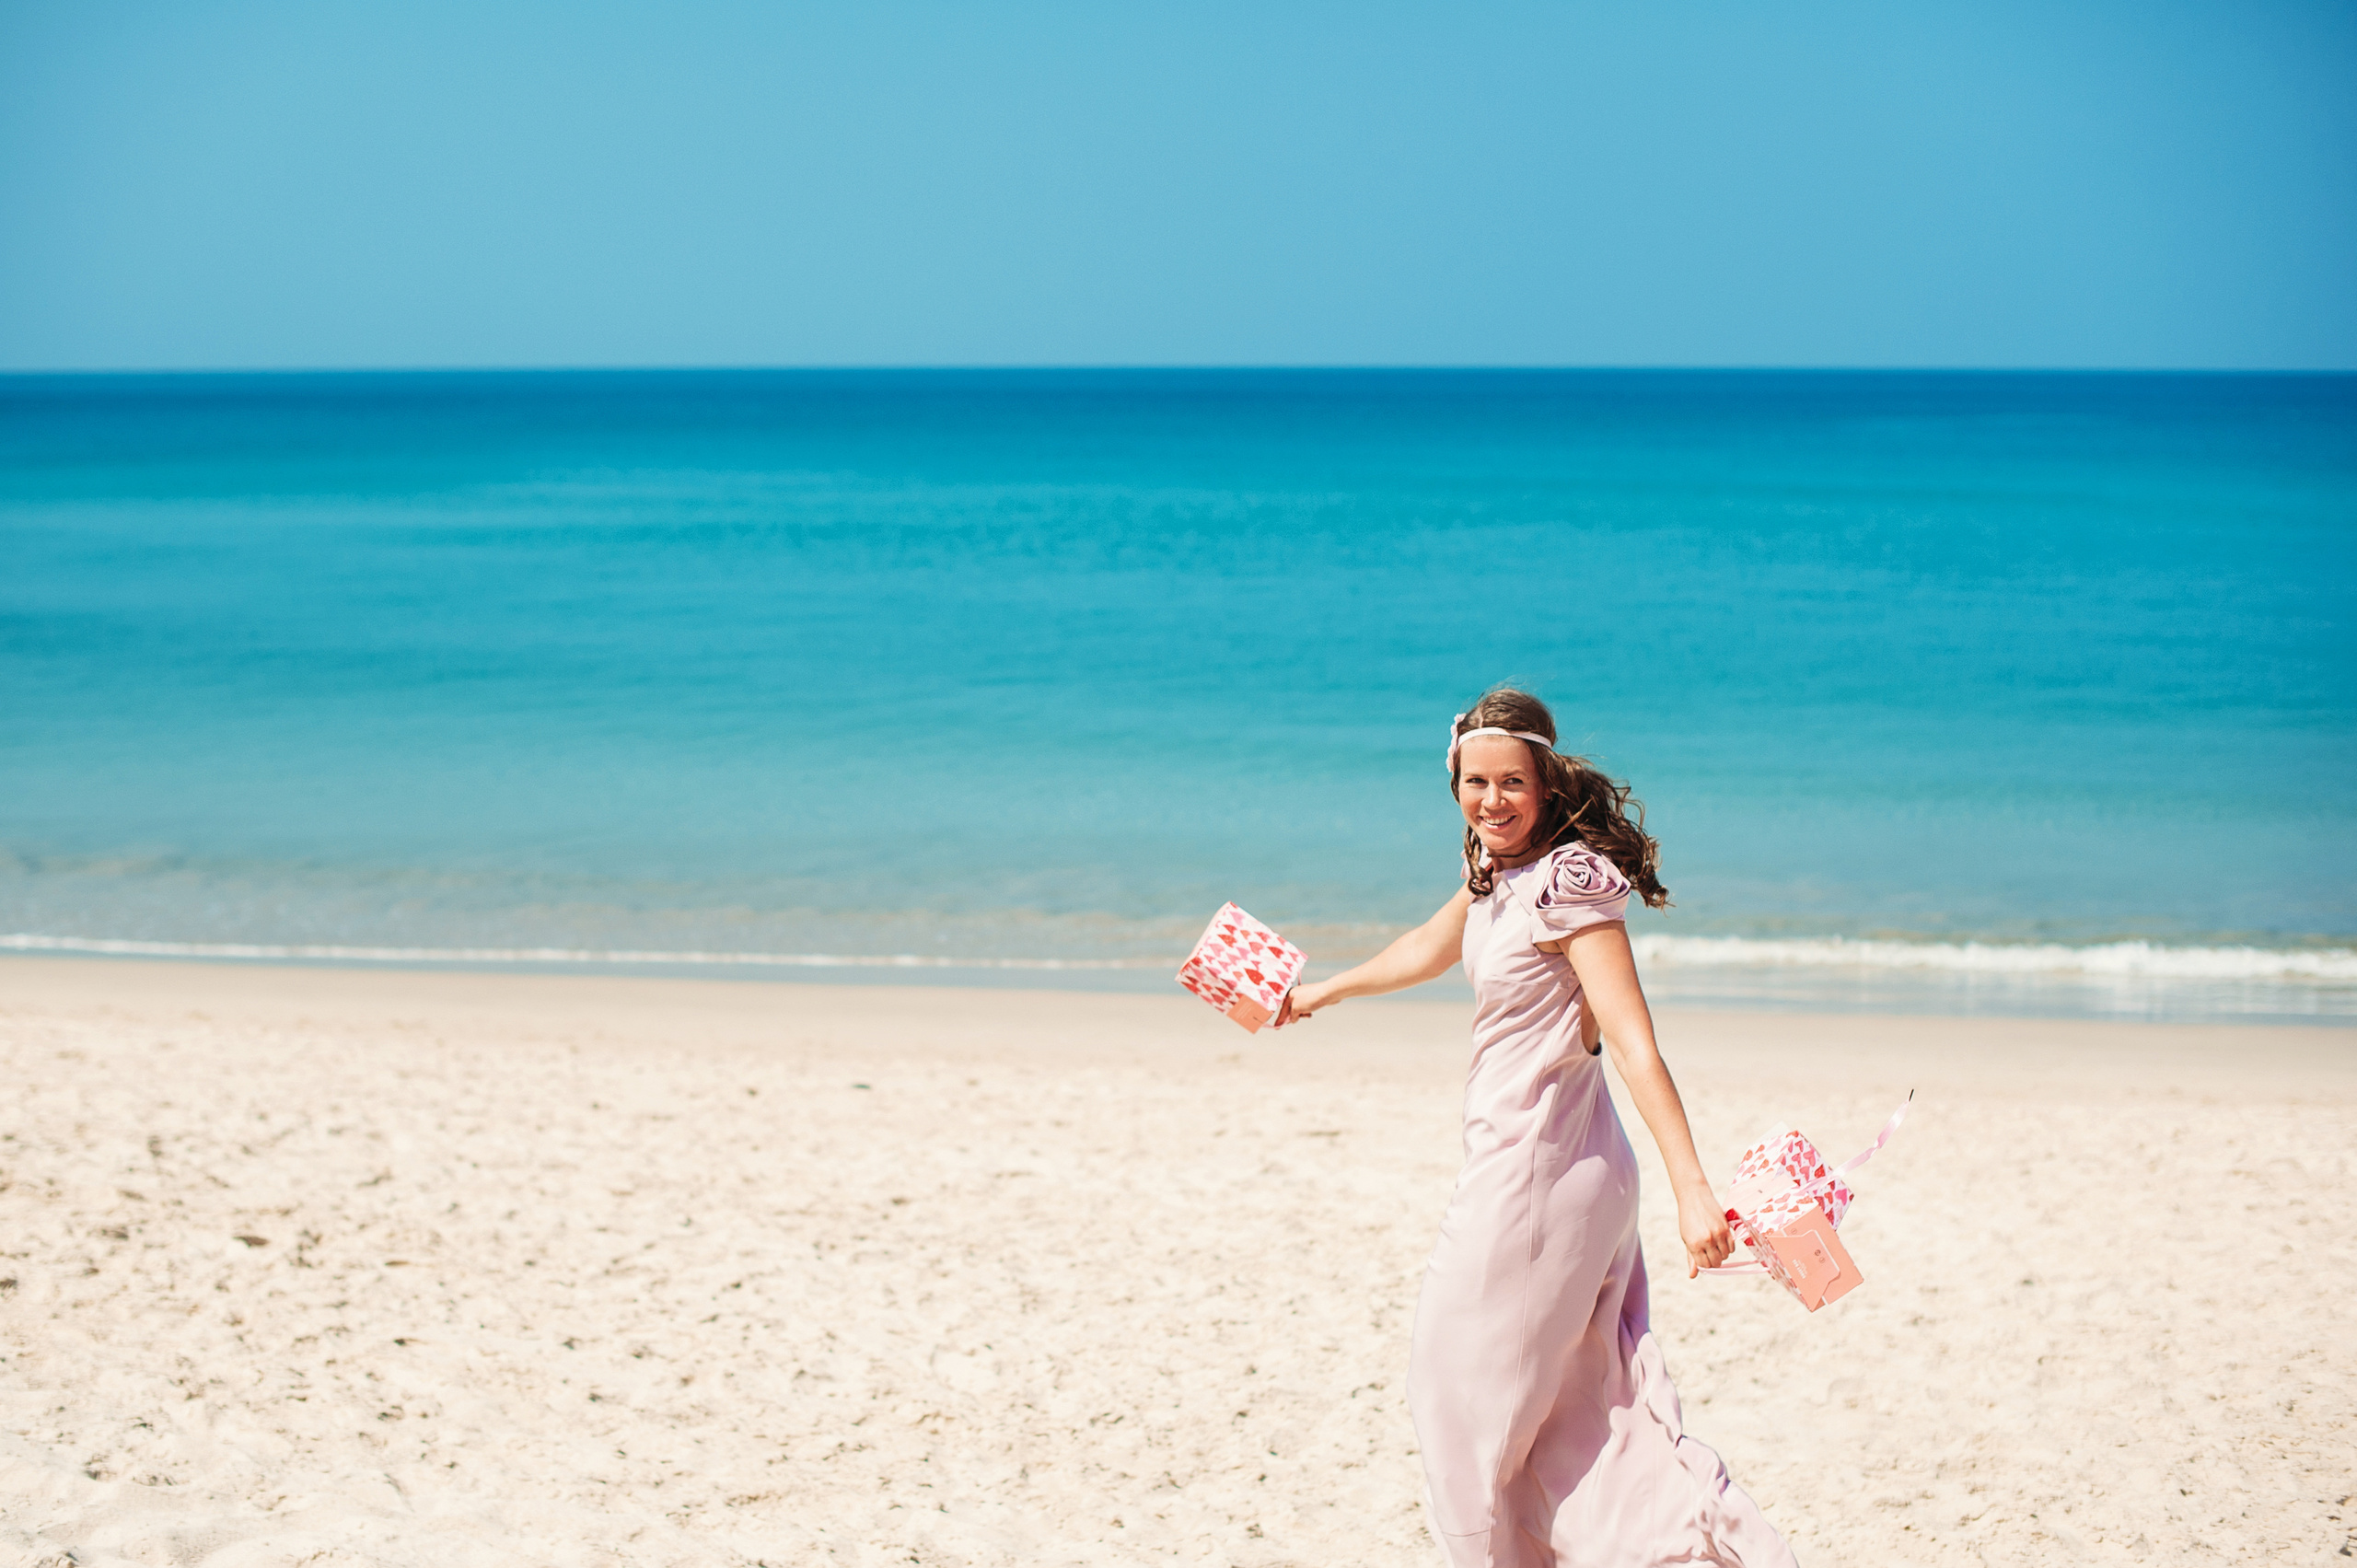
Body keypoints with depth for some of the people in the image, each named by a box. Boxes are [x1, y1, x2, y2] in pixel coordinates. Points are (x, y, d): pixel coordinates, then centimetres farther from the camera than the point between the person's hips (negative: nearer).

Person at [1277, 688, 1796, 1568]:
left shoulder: (1569, 881, -16)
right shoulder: (1498, 867, 10)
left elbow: (1634, 1042, -24)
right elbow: (1434, 945, 31)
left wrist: (1693, 1190, -31)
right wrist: (1324, 993, 45)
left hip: (1535, 1172, -9)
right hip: (1573, 1171, 9)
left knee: (1468, 1394, 4)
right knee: (1582, 1408, 8)